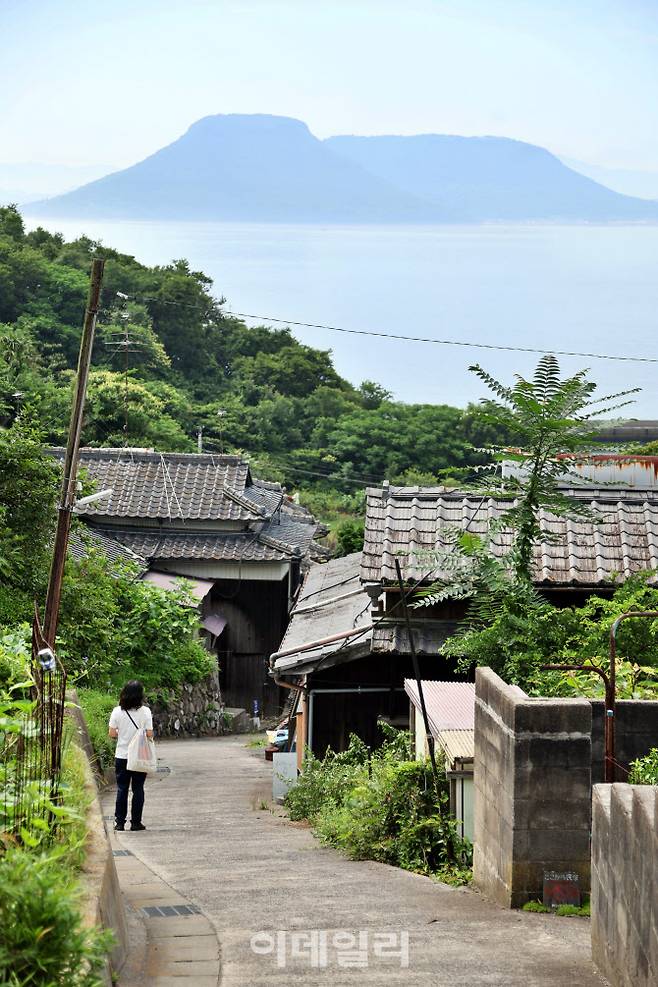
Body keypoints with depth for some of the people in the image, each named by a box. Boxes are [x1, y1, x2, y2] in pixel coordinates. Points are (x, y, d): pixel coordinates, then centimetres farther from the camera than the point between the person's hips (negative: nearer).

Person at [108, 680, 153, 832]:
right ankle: (136, 822, 8)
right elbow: (149, 734, -9)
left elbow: (112, 733, -4)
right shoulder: (145, 711, -9)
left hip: (122, 756, 1)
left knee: (122, 789, 8)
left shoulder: (117, 711, -5)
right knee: (138, 789, 7)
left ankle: (120, 822, 9)